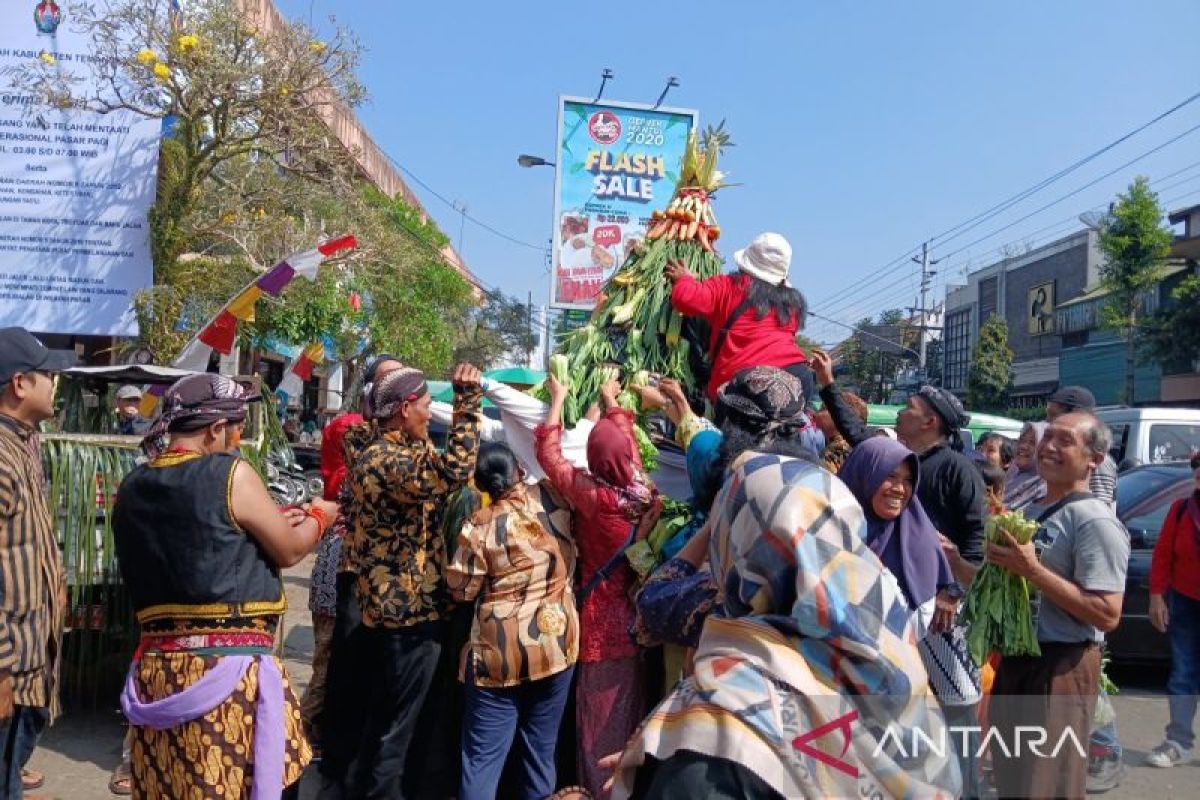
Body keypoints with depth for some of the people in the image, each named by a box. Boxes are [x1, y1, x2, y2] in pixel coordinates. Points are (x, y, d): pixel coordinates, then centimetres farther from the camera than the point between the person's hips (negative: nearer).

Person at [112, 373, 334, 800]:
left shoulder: (133, 486, 8)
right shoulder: (231, 474, -11)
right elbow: (288, 552, -1)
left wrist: (274, 522, 20)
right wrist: (319, 516, 18)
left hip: (158, 669, 7)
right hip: (230, 668, -6)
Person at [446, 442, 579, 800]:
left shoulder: (481, 525, -12)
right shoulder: (552, 497, -5)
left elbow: (461, 590, -3)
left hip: (500, 653, -3)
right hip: (557, 643, 3)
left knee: (483, 754, 7)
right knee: (542, 746, 16)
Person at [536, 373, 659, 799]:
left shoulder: (591, 495, -20)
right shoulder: (646, 493, -9)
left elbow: (548, 454, -6)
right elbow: (627, 444, 10)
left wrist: (558, 401, 7)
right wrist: (612, 402, 26)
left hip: (602, 619, -4)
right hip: (639, 616, 4)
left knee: (600, 712, 10)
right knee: (631, 709, 17)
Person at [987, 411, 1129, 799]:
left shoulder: (1095, 521, -17)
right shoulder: (1031, 512, 10)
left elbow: (1107, 614, -25)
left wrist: (1030, 568, -26)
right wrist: (1001, 562, 4)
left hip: (1061, 665, -9)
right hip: (1016, 658, 9)